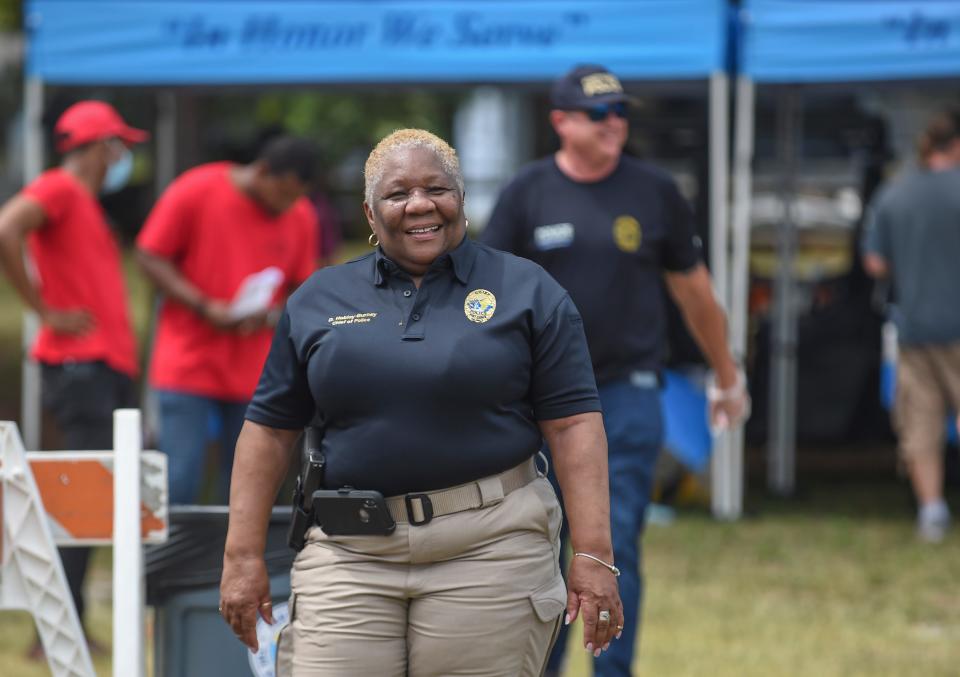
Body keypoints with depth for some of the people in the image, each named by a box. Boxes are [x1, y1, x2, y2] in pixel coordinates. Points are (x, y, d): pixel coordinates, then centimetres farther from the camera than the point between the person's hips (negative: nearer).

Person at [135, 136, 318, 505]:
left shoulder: (301, 218, 6)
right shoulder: (195, 192, -7)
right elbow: (150, 257, -4)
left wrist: (271, 316, -9)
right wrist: (204, 307, -15)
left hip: (254, 375, 4)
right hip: (188, 364, -4)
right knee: (180, 483, -10)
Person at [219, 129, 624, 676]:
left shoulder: (527, 292, 5)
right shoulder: (317, 301, 12)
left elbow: (573, 423, -1)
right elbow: (270, 428, 12)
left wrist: (594, 555, -10)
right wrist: (244, 554, 5)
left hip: (489, 549, -2)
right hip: (350, 555, 2)